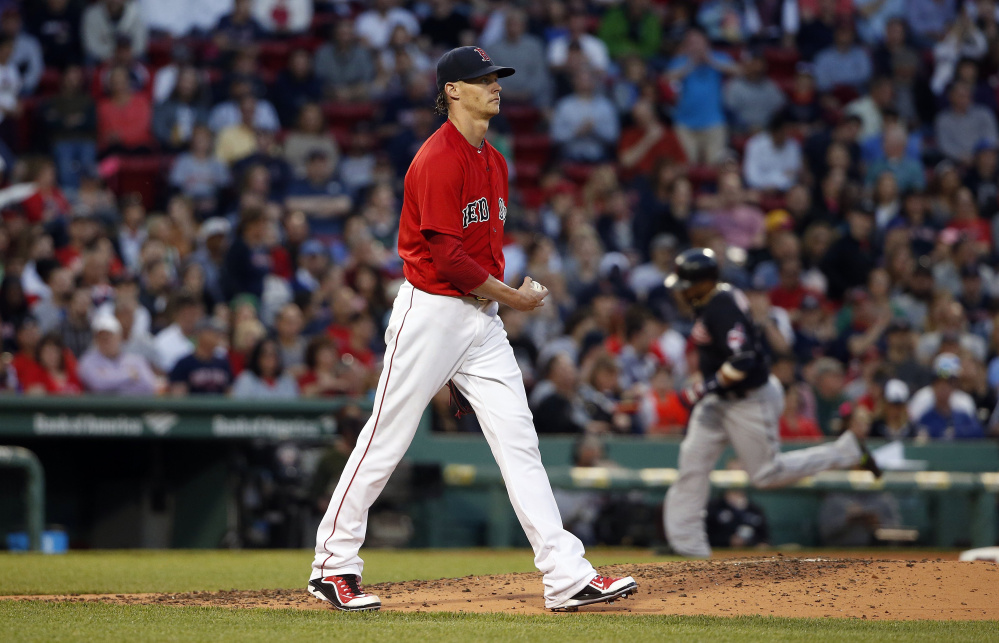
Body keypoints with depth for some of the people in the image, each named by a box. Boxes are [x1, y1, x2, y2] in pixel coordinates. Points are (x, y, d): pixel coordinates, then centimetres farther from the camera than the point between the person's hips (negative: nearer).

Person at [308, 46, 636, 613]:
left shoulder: (495, 163, 14)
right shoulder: (438, 160, -15)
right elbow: (446, 255, -20)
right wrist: (513, 297, -12)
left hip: (481, 319, 8)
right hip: (431, 312, -8)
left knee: (520, 443, 1)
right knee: (385, 443, 0)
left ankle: (569, 577, -3)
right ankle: (332, 567, 11)